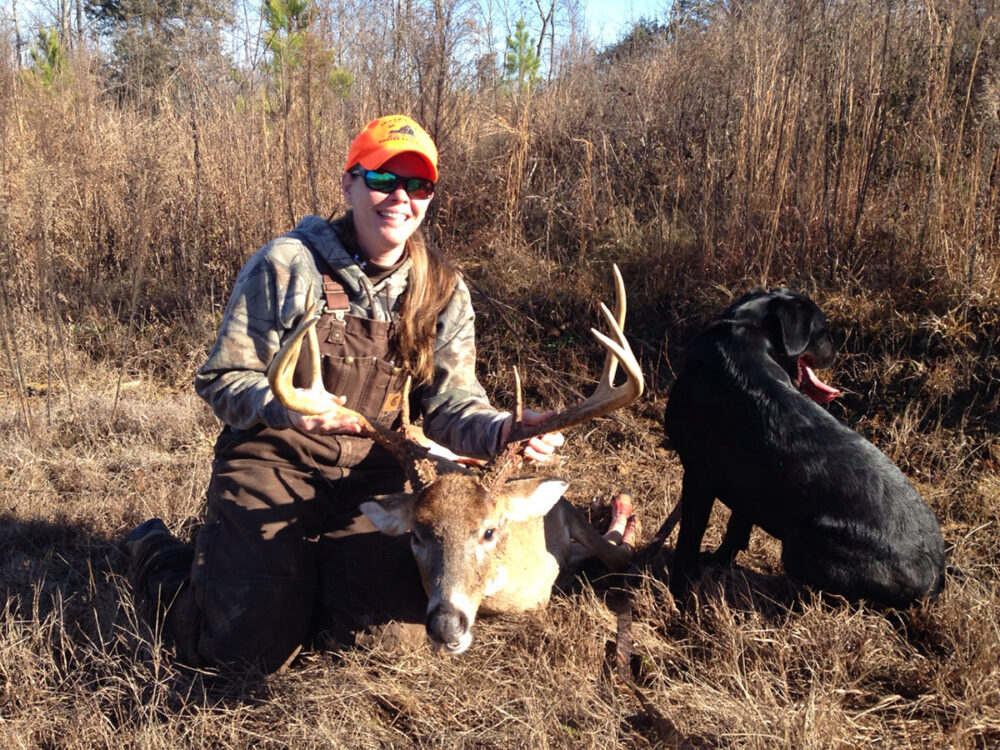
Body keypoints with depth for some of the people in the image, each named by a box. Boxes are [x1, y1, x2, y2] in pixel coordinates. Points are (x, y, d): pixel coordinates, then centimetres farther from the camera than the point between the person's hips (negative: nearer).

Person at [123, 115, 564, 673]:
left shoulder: (442, 290, 2)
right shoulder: (288, 265, -10)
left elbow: (451, 403, -3)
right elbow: (222, 379, -9)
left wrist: (501, 430, -26)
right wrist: (284, 405, -31)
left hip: (371, 475, 4)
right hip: (274, 463, -3)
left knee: (390, 638, -7)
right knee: (251, 649, -7)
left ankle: (305, 567, 25)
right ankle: (158, 554, 25)